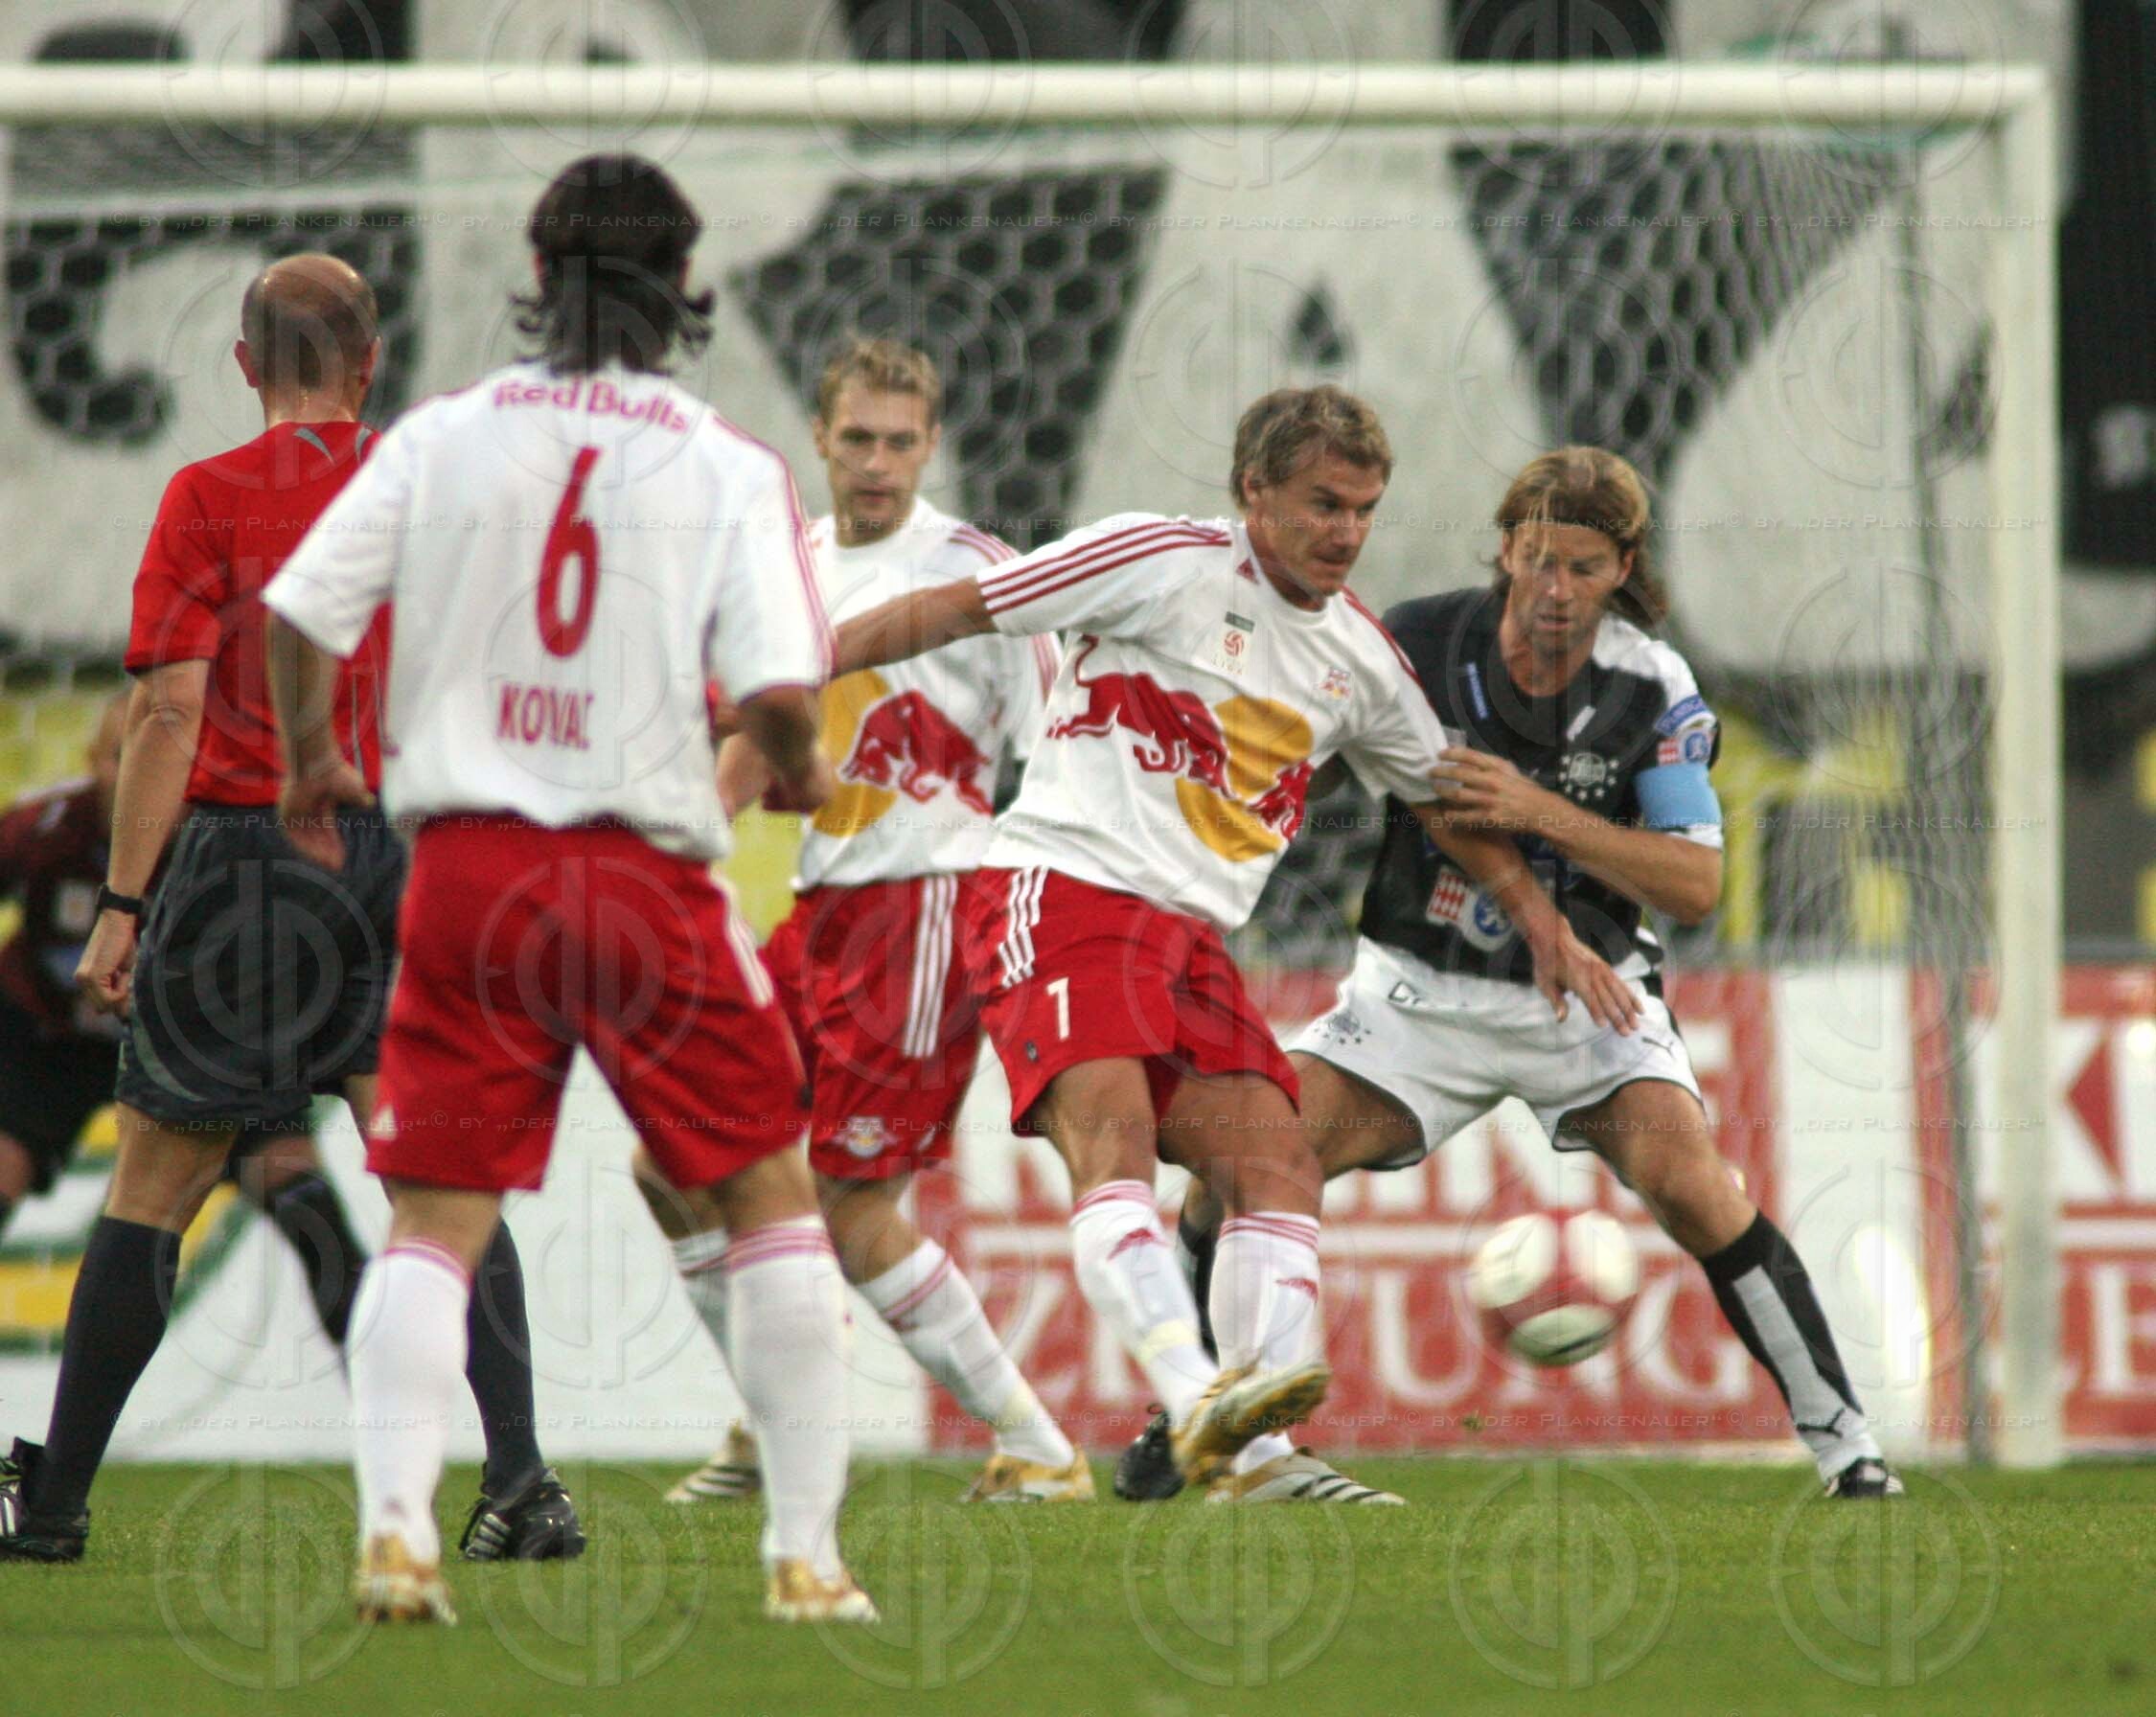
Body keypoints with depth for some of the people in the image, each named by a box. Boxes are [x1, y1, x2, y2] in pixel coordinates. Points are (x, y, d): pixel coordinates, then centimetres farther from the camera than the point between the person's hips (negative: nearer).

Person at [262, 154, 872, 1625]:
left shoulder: (442, 439, 3)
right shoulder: (729, 469, -3)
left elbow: (301, 609, 1)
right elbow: (778, 687, -12)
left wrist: (309, 760, 19)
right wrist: (803, 775, 10)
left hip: (466, 872, 2)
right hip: (647, 876, -2)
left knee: (435, 1216, 7)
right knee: (770, 1195, 10)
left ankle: (395, 1531, -8)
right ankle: (807, 1553, 7)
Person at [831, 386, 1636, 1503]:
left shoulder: (1360, 658, 15)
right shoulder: (1163, 564, -4)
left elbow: (1441, 799, 31)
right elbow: (953, 612, -2)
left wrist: (1545, 928, 24)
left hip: (1190, 941, 7)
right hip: (1062, 894, -7)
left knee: (1276, 1162, -9)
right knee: (1113, 1138, -26)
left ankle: (1254, 1451, -16)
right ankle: (1196, 1402, -42)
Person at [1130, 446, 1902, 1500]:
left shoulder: (1652, 689, -13)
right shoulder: (1417, 644, -11)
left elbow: (1695, 886, -16)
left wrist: (1543, 812, -27)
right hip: (1418, 984, 1)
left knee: (1694, 1191, -22)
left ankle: (1838, 1437, -10)